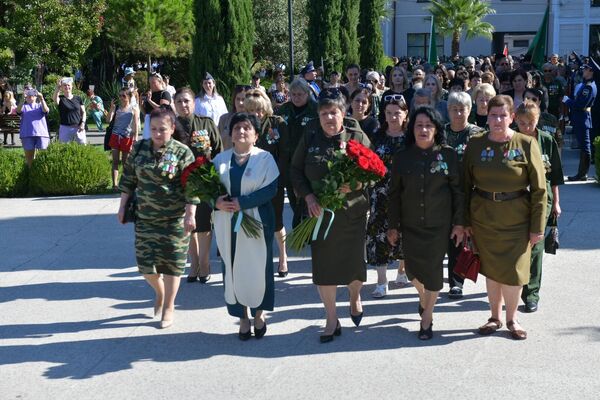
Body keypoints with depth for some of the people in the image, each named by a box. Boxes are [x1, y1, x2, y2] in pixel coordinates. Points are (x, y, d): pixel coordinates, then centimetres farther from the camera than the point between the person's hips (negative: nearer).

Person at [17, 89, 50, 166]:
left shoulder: (40, 105, 14)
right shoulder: (24, 106, 13)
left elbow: (46, 110, -8)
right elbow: (18, 111, -10)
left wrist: (42, 99, -25)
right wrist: (23, 100, -27)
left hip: (41, 133, 0)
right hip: (27, 134, 0)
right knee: (29, 156, 2)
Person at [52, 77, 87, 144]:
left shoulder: (78, 99, 9)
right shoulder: (61, 98, 1)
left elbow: (83, 112, 12)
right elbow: (54, 99, -23)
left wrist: (83, 123, -3)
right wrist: (57, 88, -39)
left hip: (78, 128, 2)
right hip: (65, 128, -2)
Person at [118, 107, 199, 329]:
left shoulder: (182, 152, -8)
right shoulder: (139, 148, 4)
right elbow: (128, 180, 12)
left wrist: (190, 214, -17)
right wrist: (123, 207, 11)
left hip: (174, 220, -3)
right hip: (145, 219, 3)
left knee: (171, 264, 5)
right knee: (145, 263, 3)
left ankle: (168, 307, 24)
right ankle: (159, 292, 36)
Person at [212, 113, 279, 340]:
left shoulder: (264, 158, -1)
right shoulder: (220, 159, 9)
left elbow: (271, 189, -11)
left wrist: (242, 202, -18)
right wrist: (216, 202, -14)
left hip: (256, 222, -3)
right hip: (227, 224, 3)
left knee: (257, 268, 3)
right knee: (232, 269, 4)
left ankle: (259, 313, 23)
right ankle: (242, 316, 17)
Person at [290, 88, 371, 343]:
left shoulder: (358, 138, -1)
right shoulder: (309, 138, 3)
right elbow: (296, 170, 6)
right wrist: (308, 197, -8)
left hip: (352, 211, -1)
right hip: (320, 212, 1)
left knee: (354, 262, 6)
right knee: (323, 265, 2)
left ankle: (355, 297, 41)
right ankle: (332, 320, 16)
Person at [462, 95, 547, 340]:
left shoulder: (526, 144, -7)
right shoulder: (475, 145, -1)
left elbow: (539, 189, -6)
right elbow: (465, 185, 4)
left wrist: (537, 226, -8)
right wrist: (465, 221, 0)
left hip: (516, 218, -2)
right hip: (483, 217, 2)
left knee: (514, 270, 2)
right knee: (491, 269, 11)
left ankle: (512, 318, 23)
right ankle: (495, 317, 28)